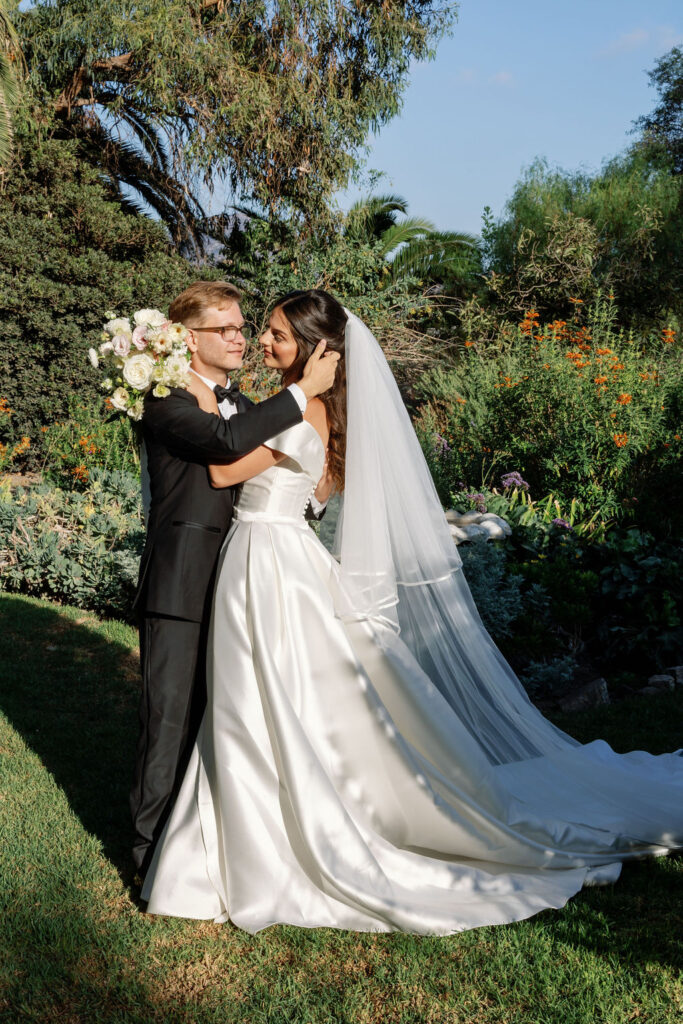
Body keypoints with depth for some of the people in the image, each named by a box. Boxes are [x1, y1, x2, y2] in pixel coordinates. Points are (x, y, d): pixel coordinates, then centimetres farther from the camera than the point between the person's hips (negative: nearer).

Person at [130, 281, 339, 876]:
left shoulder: (243, 405, 15)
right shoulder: (165, 400, -10)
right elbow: (227, 441, -29)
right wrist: (303, 390, -22)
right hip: (180, 586, -7)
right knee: (171, 719, -1)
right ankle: (154, 848, 13)